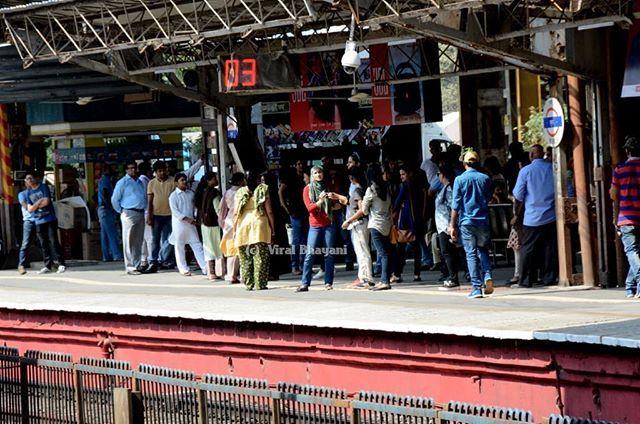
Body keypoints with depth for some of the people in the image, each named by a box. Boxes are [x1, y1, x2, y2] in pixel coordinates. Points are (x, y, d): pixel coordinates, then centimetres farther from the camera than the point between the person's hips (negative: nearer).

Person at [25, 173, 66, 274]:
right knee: (44, 245, 4)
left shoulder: (43, 187, 1)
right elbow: (30, 209, 6)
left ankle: (61, 264, -5)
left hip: (50, 219, -5)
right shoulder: (29, 193, 14)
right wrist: (40, 202, -6)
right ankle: (48, 266, 7)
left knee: (53, 242, -8)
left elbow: (46, 201, -10)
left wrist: (35, 206, 0)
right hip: (38, 221, 5)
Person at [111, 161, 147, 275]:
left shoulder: (140, 182, 17)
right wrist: (121, 211, -2)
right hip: (129, 213, -7)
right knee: (129, 243, -6)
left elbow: (144, 197, 26)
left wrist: (144, 210, 14)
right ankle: (130, 268, -6)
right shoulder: (123, 182, -3)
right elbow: (114, 199, -3)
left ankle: (137, 265, 15)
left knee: (139, 242, 9)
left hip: (140, 214, 7)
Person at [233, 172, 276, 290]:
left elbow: (236, 214, 6)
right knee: (260, 257, -1)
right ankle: (260, 284, -5)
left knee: (245, 258, 8)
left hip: (243, 224, 2)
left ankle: (248, 284, 7)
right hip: (259, 223, -2)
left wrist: (235, 230, 11)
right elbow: (269, 211, 1)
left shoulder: (240, 193, 9)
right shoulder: (263, 190, 4)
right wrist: (272, 229, 6)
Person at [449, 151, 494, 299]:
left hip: (466, 222, -2)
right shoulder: (485, 179, 2)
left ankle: (476, 287, -2)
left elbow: (456, 205, -4)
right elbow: (489, 199, 13)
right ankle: (487, 275, -5)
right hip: (483, 220, 2)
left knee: (471, 254, 1)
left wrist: (452, 225, -2)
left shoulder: (460, 180, -4)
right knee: (483, 250, 18)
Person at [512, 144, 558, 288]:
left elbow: (518, 196, -1)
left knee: (527, 249, 3)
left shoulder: (526, 171, -5)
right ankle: (549, 278, 8)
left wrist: (517, 214, 11)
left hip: (533, 218, -3)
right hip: (552, 217, 3)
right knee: (550, 248, 8)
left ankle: (525, 280, 1)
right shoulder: (553, 168, 3)